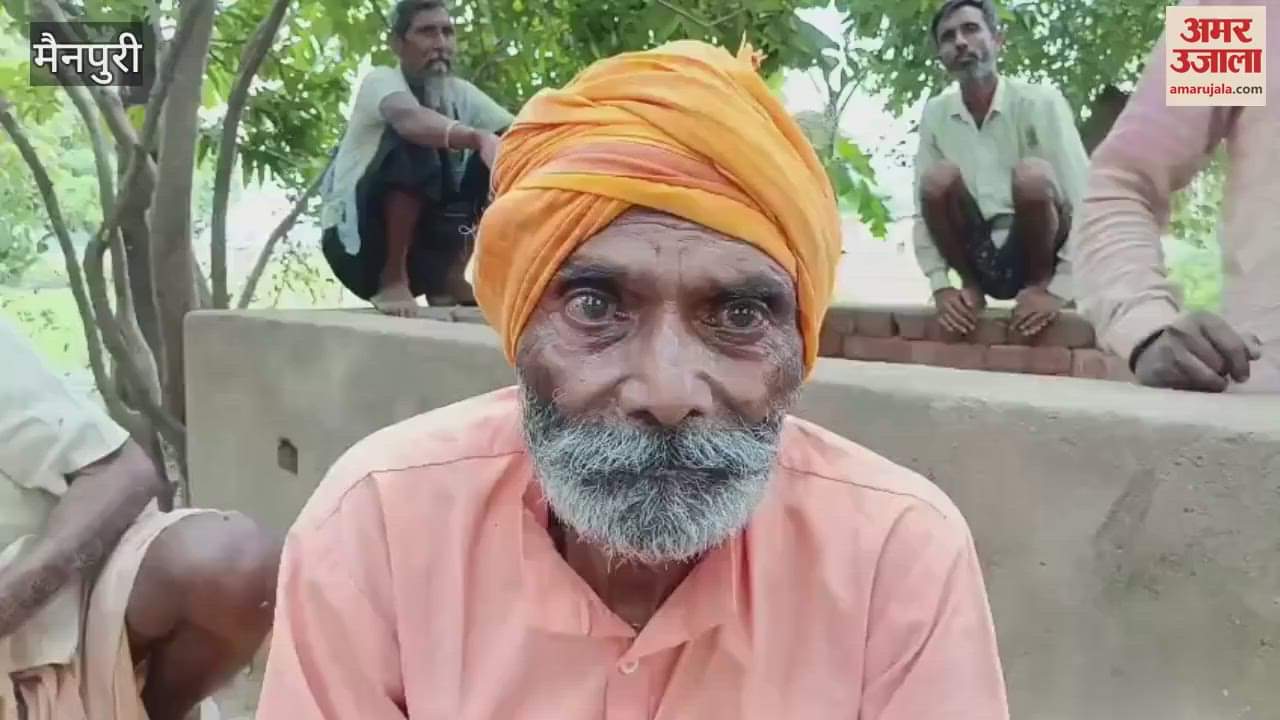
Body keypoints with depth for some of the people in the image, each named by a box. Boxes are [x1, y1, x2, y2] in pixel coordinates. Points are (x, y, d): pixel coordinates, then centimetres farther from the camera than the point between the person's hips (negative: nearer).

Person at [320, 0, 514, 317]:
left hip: (421, 244, 6)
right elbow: (407, 117, -37)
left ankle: (446, 277, -1)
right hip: (356, 241, -6)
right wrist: (479, 138, -55)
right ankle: (392, 278, -19)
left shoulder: (460, 93, 3)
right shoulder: (381, 80, -14)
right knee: (415, 136, -28)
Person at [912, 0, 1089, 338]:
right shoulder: (935, 114, -2)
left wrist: (1057, 290, -21)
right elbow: (923, 211, 0)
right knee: (938, 179, -23)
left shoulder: (1039, 101, -13)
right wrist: (940, 286, -12)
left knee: (1032, 176, -31)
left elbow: (1086, 200, -16)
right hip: (980, 260, 3)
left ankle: (1039, 282, -5)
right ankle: (971, 287, -2)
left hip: (1036, 255, -2)